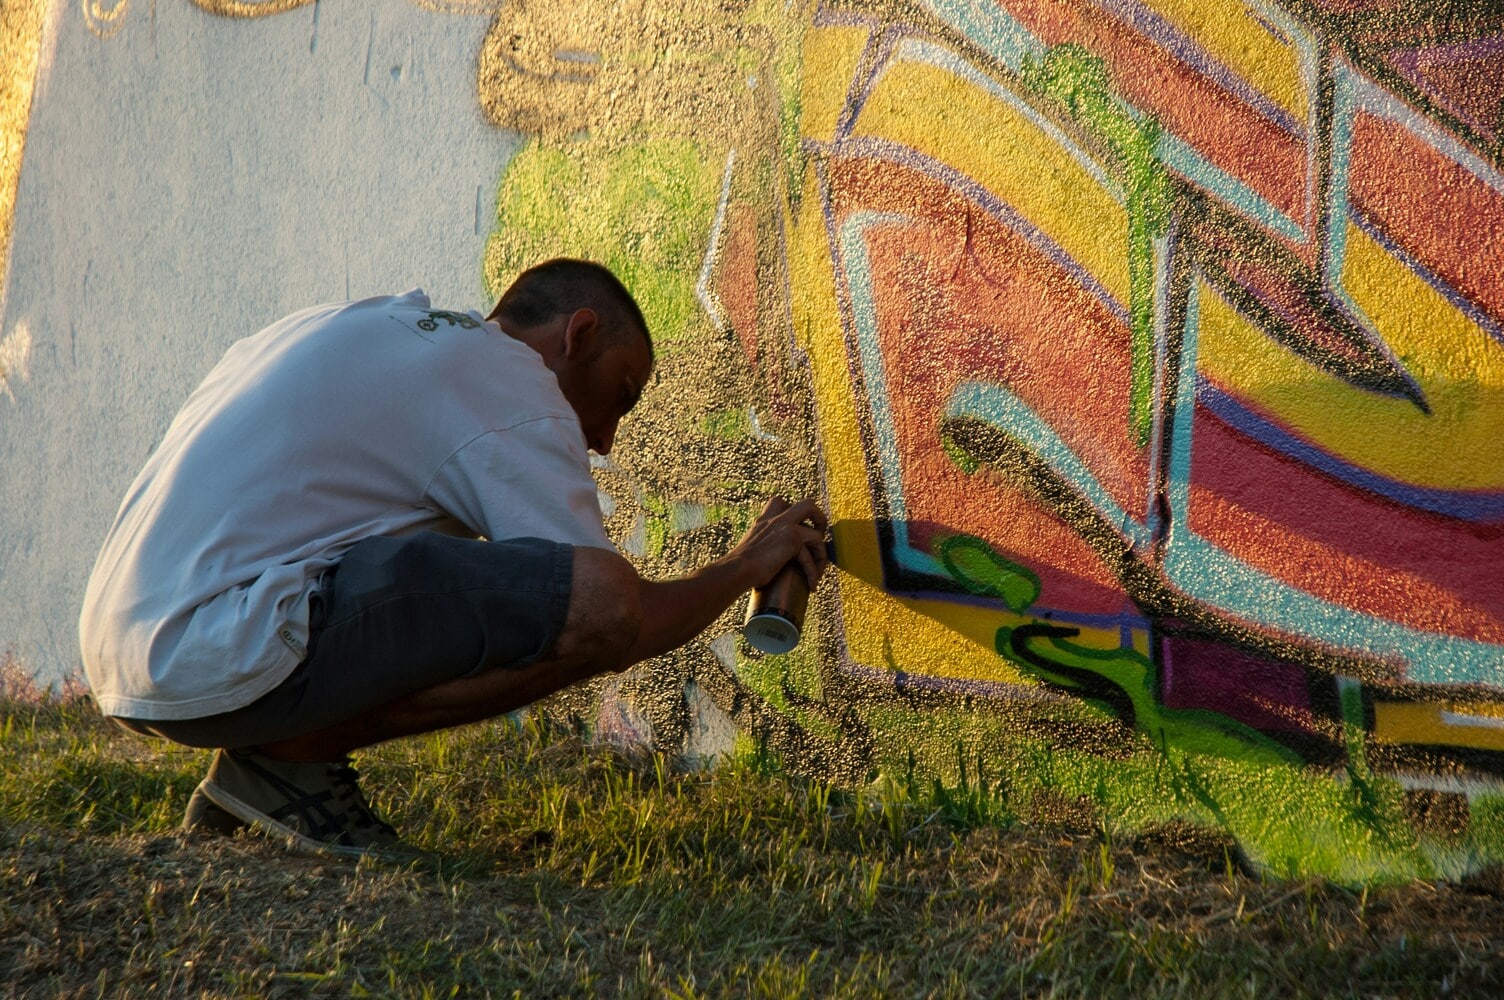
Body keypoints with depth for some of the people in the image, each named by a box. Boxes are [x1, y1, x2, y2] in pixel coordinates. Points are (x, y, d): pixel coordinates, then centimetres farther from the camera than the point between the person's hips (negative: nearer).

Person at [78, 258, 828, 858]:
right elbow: (611, 611, -2)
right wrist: (744, 567, 18)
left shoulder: (359, 326, 27)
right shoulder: (510, 380, 1)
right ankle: (291, 754, -5)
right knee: (597, 602, -15)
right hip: (222, 660, -10)